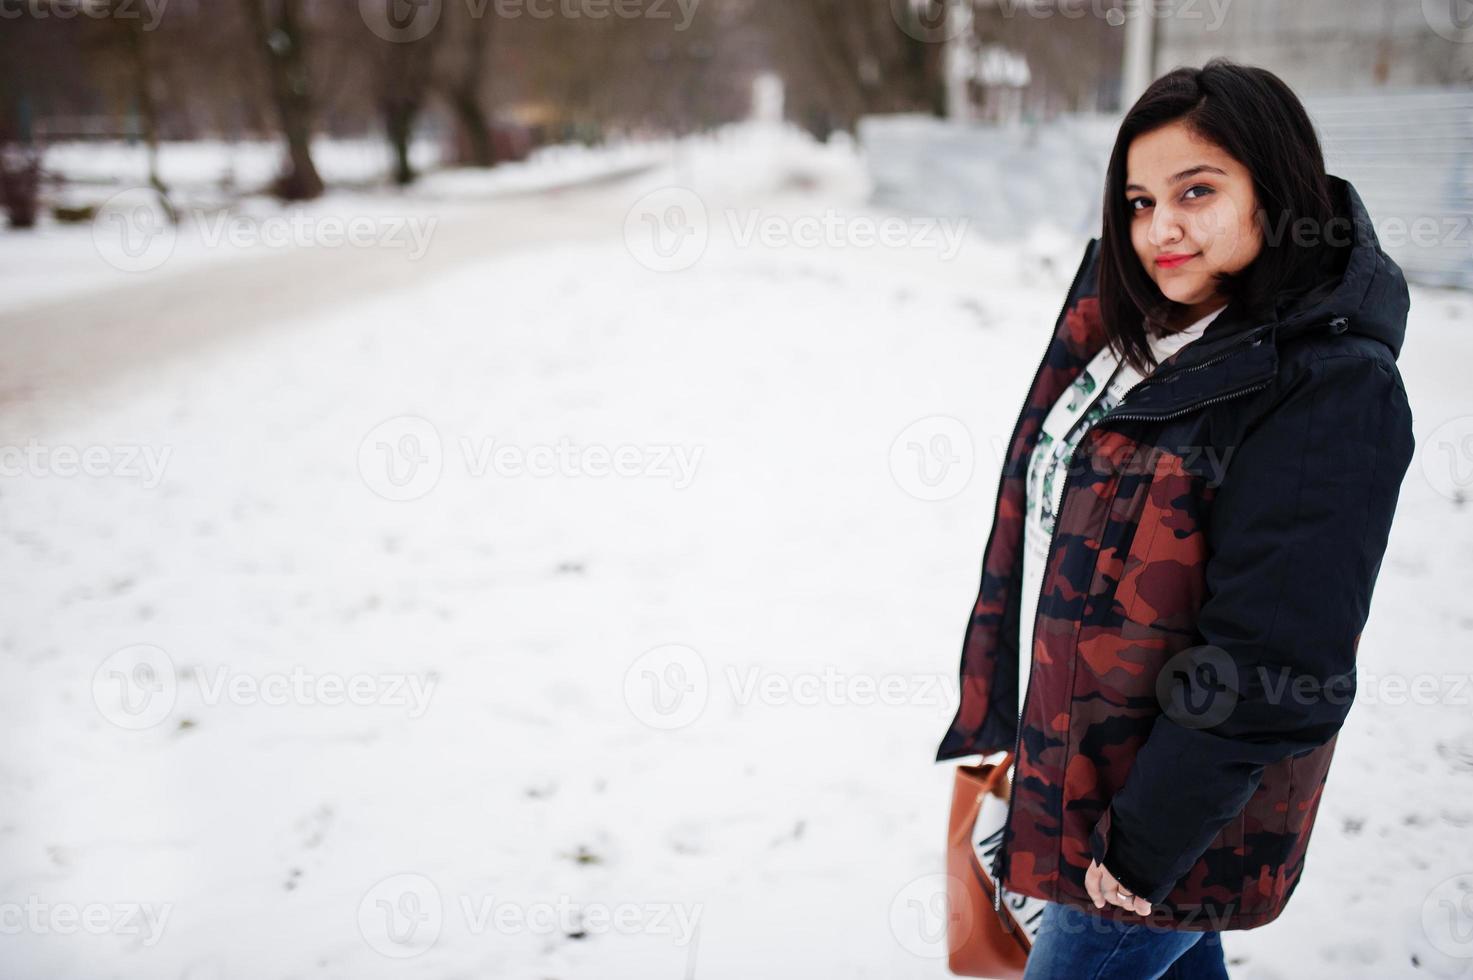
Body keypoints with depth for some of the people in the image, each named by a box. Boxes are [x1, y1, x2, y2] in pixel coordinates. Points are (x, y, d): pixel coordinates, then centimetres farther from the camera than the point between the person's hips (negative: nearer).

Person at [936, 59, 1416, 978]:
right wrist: (1000, 714, 14)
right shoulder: (1134, 330, 3)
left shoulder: (1334, 392, -22)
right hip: (1063, 755, 7)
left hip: (1172, 825, -7)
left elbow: (1270, 666, -24)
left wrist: (1146, 841, -20)